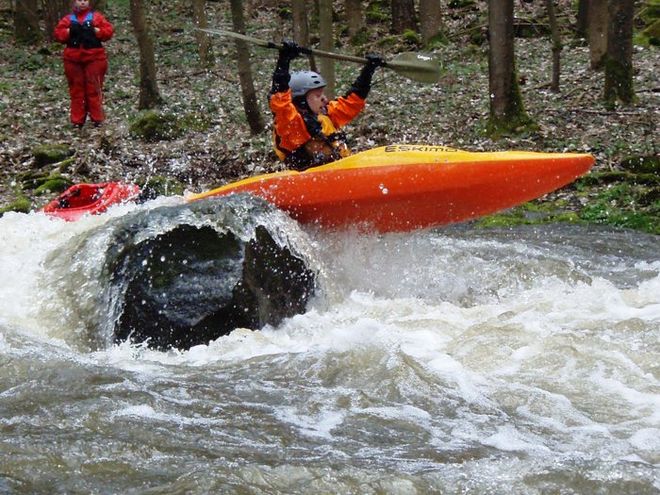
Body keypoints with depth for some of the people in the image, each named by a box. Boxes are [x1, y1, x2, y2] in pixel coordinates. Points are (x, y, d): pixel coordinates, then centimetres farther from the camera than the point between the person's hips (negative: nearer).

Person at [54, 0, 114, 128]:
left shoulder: (97, 17, 7)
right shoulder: (68, 19, 11)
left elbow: (108, 31, -2)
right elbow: (58, 34, 2)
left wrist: (94, 30, -15)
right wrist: (70, 30, -14)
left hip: (94, 58, -2)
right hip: (73, 59, 2)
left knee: (94, 89, -3)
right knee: (76, 89, 4)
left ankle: (97, 119, 3)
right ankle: (77, 120, 9)